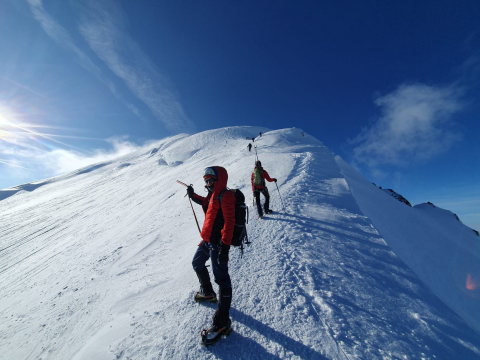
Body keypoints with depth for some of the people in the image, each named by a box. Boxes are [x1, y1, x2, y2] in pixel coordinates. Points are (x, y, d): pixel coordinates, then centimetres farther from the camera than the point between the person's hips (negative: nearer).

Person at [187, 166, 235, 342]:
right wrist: (193, 196, 24)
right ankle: (208, 292, 51)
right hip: (207, 241, 11)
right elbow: (205, 203, 31)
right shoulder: (213, 195, 9)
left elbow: (229, 221, -26)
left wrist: (225, 245, -29)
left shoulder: (226, 196, -19)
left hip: (217, 243, -11)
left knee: (221, 278, -1)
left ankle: (223, 321, 14)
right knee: (197, 264, 28)